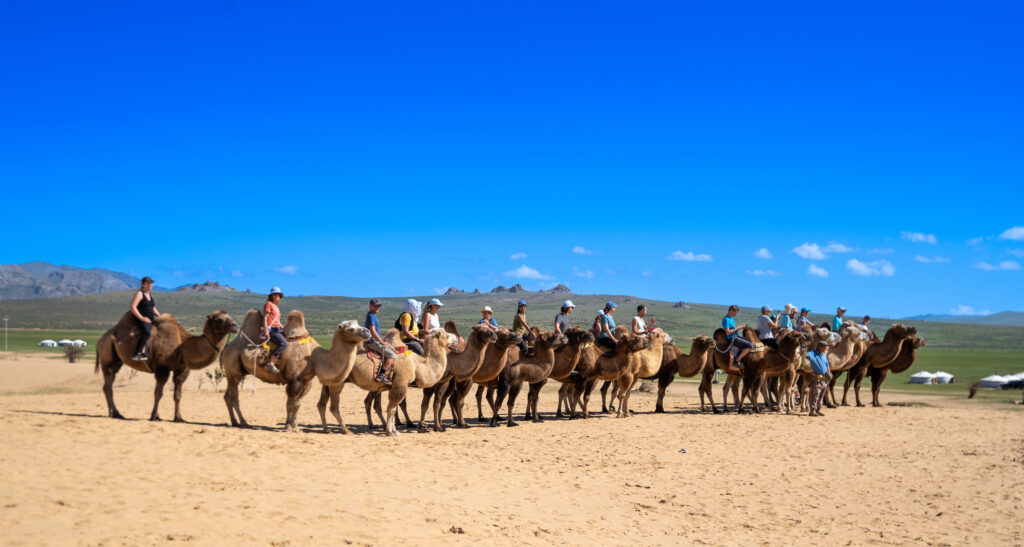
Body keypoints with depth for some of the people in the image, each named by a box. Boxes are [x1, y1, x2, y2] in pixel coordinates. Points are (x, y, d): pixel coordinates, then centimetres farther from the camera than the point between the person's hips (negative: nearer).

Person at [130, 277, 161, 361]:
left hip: (151, 319, 9)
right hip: (142, 320, -9)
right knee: (146, 332, -34)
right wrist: (142, 318, -20)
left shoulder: (150, 294, 20)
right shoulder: (139, 294, -5)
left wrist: (159, 316, 18)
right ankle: (137, 354, -40)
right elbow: (133, 307, -15)